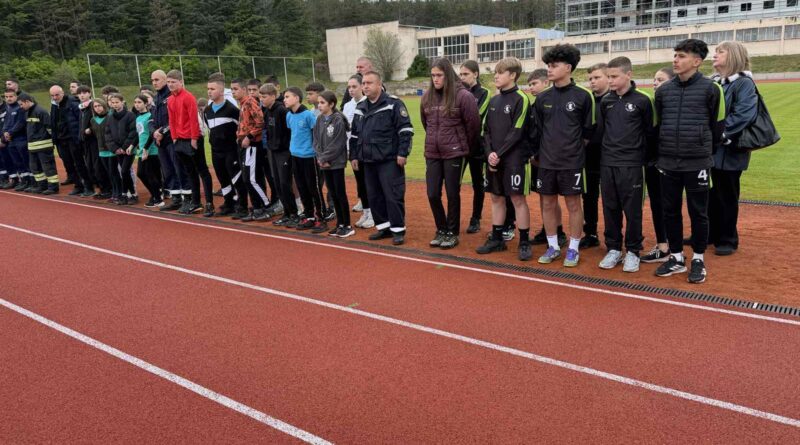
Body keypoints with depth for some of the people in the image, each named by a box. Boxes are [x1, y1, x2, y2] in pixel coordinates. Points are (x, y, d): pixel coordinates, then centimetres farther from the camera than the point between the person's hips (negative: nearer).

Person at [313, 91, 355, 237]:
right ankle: (340, 224, 20)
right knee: (333, 194, 11)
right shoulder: (319, 120, 8)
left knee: (340, 194, -2)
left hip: (336, 162, -6)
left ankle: (348, 226, 6)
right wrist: (320, 158, -6)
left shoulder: (338, 120, -12)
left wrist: (325, 159, -14)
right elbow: (316, 140, 8)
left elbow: (336, 145, -15)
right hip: (324, 163, 6)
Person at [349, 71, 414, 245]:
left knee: (393, 196, -4)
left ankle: (398, 230, 5)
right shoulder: (360, 108, 15)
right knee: (374, 196, 11)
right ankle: (383, 227, 23)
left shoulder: (393, 104, -7)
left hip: (390, 160, -7)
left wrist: (402, 153, -16)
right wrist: (354, 156, 17)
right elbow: (354, 135, 22)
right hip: (368, 161, 7)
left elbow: (406, 129, -11)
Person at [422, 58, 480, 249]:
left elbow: (473, 125, -6)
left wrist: (465, 146, 4)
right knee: (433, 195, 6)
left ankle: (452, 233, 20)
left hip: (454, 153, -5)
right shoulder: (427, 96, 4)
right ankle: (441, 230, 26)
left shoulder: (463, 95, -11)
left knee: (452, 195, 5)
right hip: (432, 154, 5)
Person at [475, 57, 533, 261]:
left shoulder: (521, 99, -7)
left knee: (518, 199, -3)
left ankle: (524, 242, 5)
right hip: (494, 159, 7)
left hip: (514, 158, -6)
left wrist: (499, 154, -14)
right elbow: (486, 131, 11)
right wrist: (489, 153, -5)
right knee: (496, 198, 11)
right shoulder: (494, 101, 13)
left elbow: (517, 132, -13)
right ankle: (497, 239, 22)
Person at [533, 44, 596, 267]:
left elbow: (588, 131, 1)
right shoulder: (542, 98, 5)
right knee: (548, 204, 9)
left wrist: (573, 148, 4)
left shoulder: (583, 96, -5)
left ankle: (573, 249, 16)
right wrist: (542, 151, 11)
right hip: (546, 162, 4)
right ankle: (553, 247, 22)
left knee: (573, 204, 4)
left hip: (572, 162, -4)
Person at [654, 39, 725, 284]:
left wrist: (706, 150, 12)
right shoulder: (663, 90, 5)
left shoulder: (710, 88, -5)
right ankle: (676, 257, 22)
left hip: (697, 163, -3)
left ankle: (698, 259, 19)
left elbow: (718, 124, 4)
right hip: (668, 162, 4)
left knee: (698, 212, 5)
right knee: (670, 211, 9)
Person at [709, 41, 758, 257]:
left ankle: (728, 240, 15)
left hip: (730, 150, -6)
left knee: (727, 196, 2)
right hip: (713, 148, 7)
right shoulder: (714, 83, 11)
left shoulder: (744, 83, -10)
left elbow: (743, 115, -21)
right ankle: (711, 234, 27)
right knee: (714, 194, 15)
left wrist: (720, 133, -23)